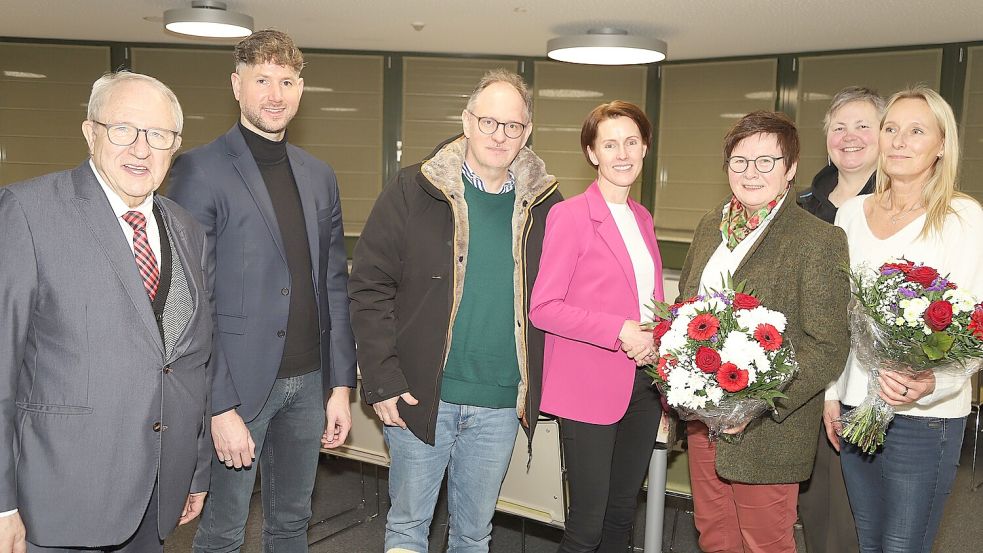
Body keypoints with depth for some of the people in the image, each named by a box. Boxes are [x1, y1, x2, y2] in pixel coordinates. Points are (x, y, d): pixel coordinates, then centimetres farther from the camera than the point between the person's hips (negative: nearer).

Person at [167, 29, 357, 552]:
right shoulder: (200, 170, -8)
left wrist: (341, 383, 7)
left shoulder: (319, 176, 10)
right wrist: (220, 407, -14)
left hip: (309, 382, 5)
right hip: (239, 385, -5)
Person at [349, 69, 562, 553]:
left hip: (502, 403, 2)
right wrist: (382, 381, -11)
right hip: (420, 395, -2)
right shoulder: (414, 191, -5)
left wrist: (538, 387, 3)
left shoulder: (543, 204, 2)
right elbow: (369, 286, -6)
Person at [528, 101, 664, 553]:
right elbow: (543, 308, -14)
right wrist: (621, 331, -21)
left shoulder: (642, 219, 13)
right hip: (589, 391, -7)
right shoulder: (569, 215, -10)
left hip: (642, 387, 7)